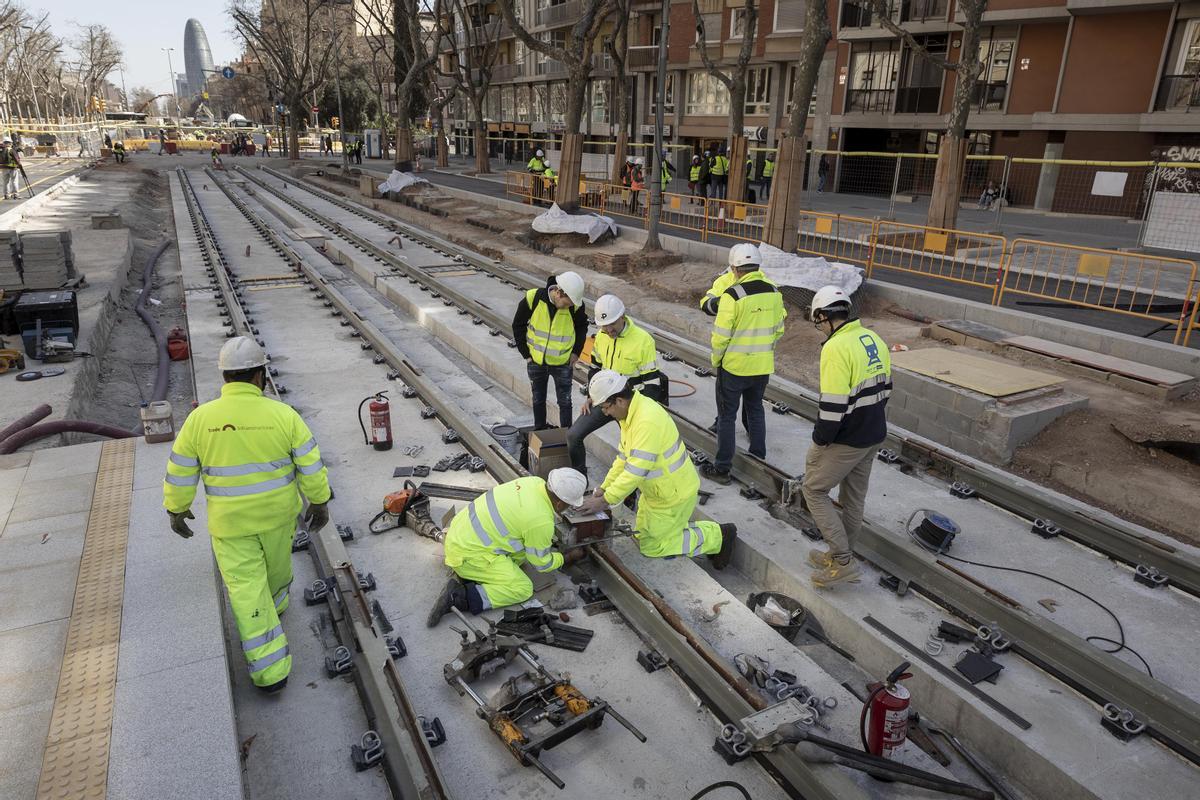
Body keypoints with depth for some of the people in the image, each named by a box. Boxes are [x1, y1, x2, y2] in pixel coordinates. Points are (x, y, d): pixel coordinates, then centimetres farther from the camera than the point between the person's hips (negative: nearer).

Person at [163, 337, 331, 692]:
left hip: (229, 520, -1)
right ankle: (275, 603, 57)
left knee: (247, 590, 6)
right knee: (276, 563, 28)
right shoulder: (283, 414, -16)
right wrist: (320, 503, 3)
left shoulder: (200, 418, -14)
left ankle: (271, 669, 10)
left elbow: (180, 473, -4)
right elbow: (311, 466, -11)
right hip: (278, 513, 1)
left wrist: (176, 509, 12)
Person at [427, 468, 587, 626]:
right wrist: (569, 558, 11)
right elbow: (541, 563, -5)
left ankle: (468, 574, 6)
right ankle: (459, 597, -14)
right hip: (468, 553, -9)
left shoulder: (535, 481, -2)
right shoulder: (542, 521, -23)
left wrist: (547, 539, 23)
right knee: (522, 589, -7)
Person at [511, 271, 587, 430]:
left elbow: (582, 326, 4)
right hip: (536, 362, 1)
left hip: (562, 363, -1)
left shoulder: (575, 305, -19)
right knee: (538, 400, 17)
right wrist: (526, 353, -4)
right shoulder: (533, 298, -21)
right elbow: (518, 325, -5)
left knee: (565, 402, 8)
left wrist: (576, 351, 0)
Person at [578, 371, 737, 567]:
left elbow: (635, 471, -32)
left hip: (673, 494, -9)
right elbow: (624, 455, 8)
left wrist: (604, 501, -25)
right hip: (656, 490, 9)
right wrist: (604, 487, 4)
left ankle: (717, 537, 13)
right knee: (641, 537, 20)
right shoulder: (631, 411, -2)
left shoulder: (647, 421, -33)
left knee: (651, 547, 4)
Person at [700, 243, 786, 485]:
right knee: (755, 410, 21)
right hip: (763, 367, 5)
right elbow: (778, 329, 8)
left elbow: (721, 336, -17)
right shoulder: (774, 292, -1)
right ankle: (758, 458, 32)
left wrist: (715, 361, -1)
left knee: (727, 415, 6)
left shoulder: (732, 295, -19)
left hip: (734, 366, -5)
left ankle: (722, 468, 12)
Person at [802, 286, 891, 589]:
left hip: (845, 440, -9)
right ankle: (840, 556, 33)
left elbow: (834, 403, -25)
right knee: (854, 497, 18)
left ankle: (842, 562, 5)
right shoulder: (875, 340, 6)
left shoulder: (837, 347, -23)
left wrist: (820, 438, -13)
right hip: (873, 436, 9)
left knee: (814, 490, 6)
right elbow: (884, 388, 14)